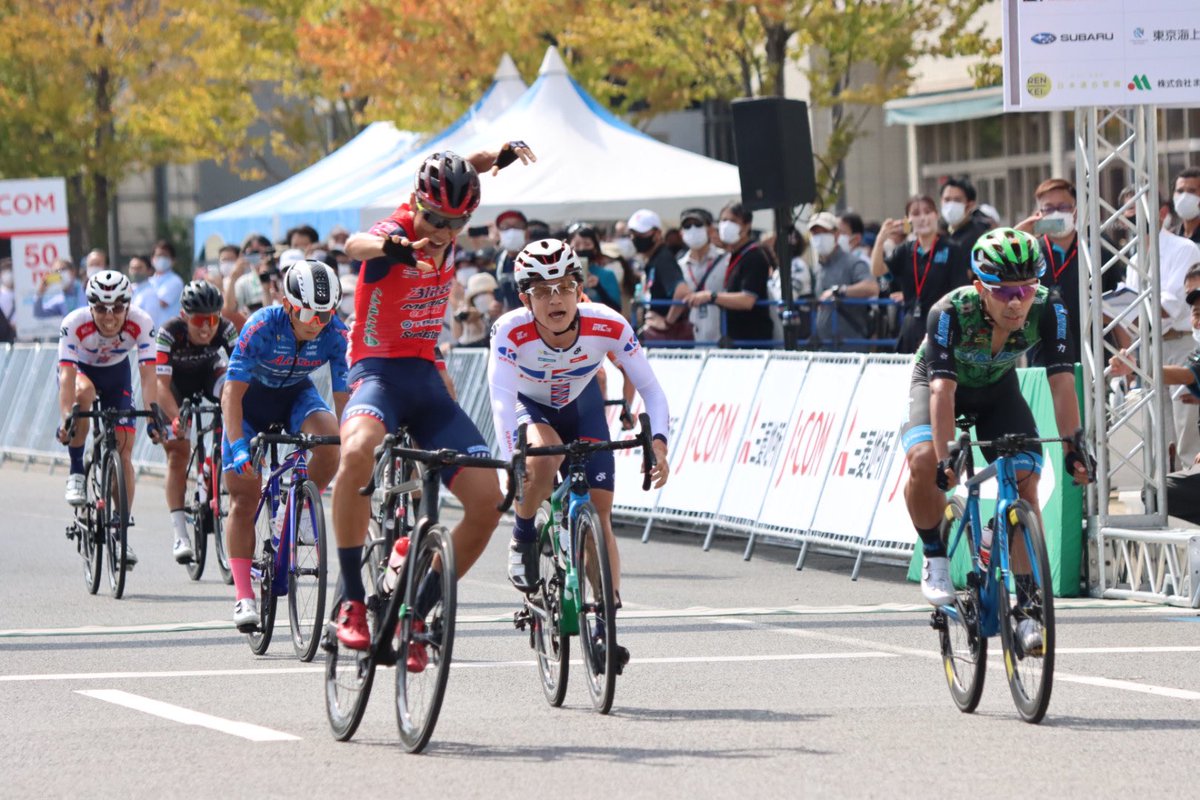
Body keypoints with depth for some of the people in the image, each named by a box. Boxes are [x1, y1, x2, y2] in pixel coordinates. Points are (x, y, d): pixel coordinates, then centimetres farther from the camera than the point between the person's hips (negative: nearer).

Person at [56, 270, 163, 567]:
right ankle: (76, 472, -22)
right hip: (81, 369, -2)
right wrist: (66, 418, -50)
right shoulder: (75, 324, -34)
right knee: (84, 392, -39)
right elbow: (67, 375, -38)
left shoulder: (141, 324, -30)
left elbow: (148, 374, -34)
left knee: (124, 454, -7)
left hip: (117, 374, 2)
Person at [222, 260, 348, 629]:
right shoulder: (262, 326, -32)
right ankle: (243, 597, -1)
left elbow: (342, 394, -21)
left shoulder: (335, 334, -25)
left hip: (296, 395, 2)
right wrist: (237, 446, -43)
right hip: (251, 398, -2)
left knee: (330, 443, -31)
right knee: (244, 499, -7)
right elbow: (232, 391, -32)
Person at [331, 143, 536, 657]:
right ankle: (352, 599, -29)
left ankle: (416, 614, 10)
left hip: (428, 380, 7)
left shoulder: (445, 224, 2)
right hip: (381, 373, -7)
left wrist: (503, 154, -2)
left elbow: (465, 170, 21)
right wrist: (389, 246, -63)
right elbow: (356, 244, -40)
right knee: (358, 451, -40)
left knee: (487, 502, -7)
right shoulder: (397, 230, -16)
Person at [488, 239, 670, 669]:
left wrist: (658, 441, -41)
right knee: (543, 455, -36)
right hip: (530, 408, -2)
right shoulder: (512, 332, -34)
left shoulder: (608, 326, -31)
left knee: (599, 515, -7)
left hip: (582, 408, 2)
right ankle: (524, 537, -8)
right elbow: (502, 401, -41)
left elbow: (651, 388, -24)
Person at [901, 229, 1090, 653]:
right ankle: (935, 558, -5)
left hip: (997, 388, 2)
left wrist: (1073, 450, -38)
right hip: (939, 382, -2)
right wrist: (946, 459, -49)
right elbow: (943, 389, -40)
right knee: (924, 462, -31)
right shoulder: (951, 312, -37)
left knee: (1025, 484, -14)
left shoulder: (1048, 310, -30)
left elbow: (1062, 382, -30)